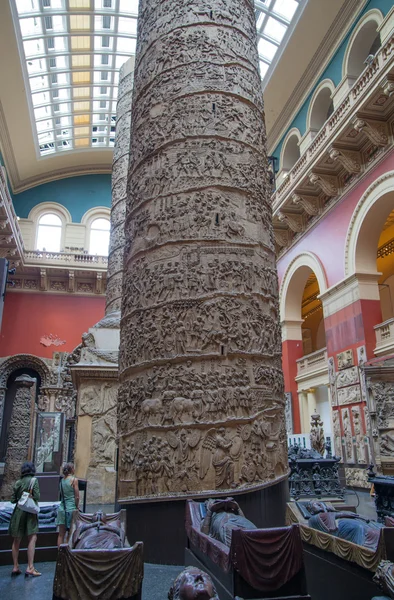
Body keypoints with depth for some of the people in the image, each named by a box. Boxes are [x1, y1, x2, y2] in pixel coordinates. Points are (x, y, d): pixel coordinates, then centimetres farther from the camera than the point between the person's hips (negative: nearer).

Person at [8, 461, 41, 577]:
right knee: (32, 539, -2)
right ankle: (30, 568, -7)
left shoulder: (18, 482, 5)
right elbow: (37, 497, -13)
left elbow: (13, 500, 6)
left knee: (16, 541, 14)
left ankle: (15, 567, 21)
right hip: (30, 511, -5)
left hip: (18, 512, 5)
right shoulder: (33, 480, -7)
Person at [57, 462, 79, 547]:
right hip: (71, 509, -5)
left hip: (62, 508, 5)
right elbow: (77, 497, -10)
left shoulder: (62, 480, 7)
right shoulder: (74, 480, -9)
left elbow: (61, 495, 11)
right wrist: (77, 507, 6)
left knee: (61, 534, 8)